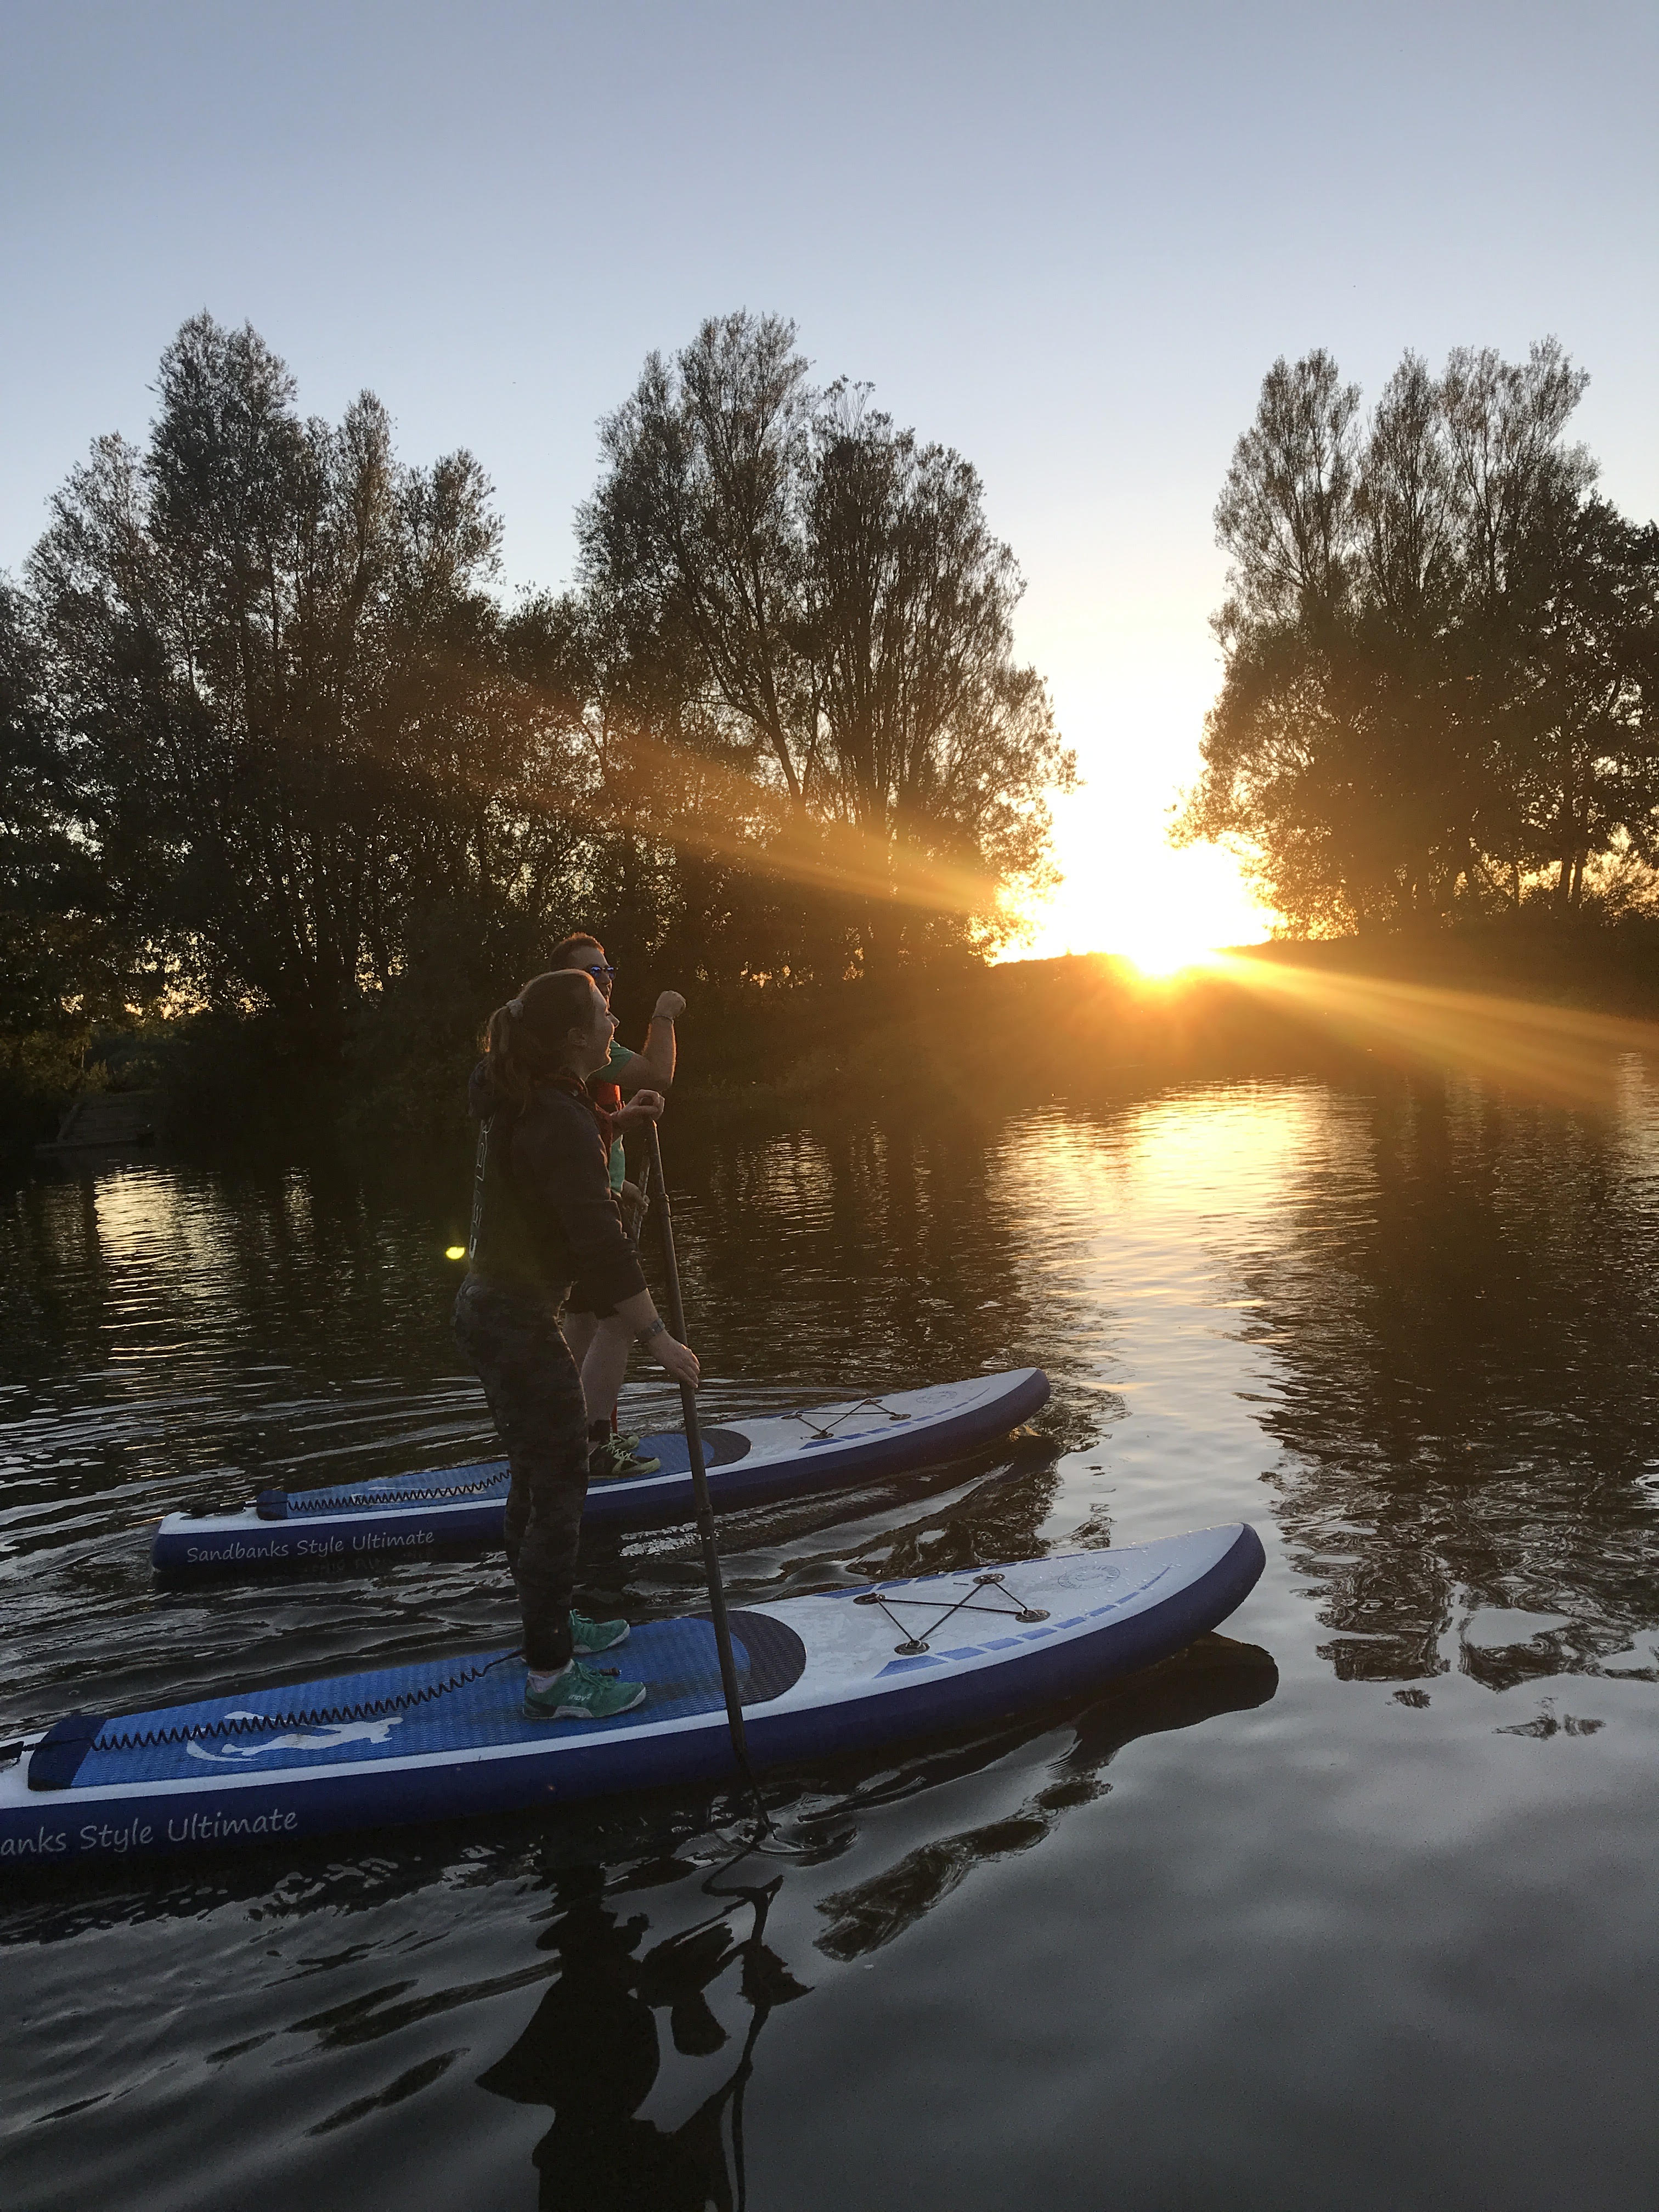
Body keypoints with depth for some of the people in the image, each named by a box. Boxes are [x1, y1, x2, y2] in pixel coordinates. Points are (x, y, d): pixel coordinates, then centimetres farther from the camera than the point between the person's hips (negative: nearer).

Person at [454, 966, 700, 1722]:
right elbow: (600, 1246, -26)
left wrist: (614, 1122, 18)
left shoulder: (520, 1101, 6)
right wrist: (659, 1338, -22)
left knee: (536, 1475, 22)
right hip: (520, 1325, -10)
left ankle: (548, 1623, 38)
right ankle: (551, 1679, 7)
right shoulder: (560, 1121, -23)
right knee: (560, 1493, -2)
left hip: (489, 1311, 10)